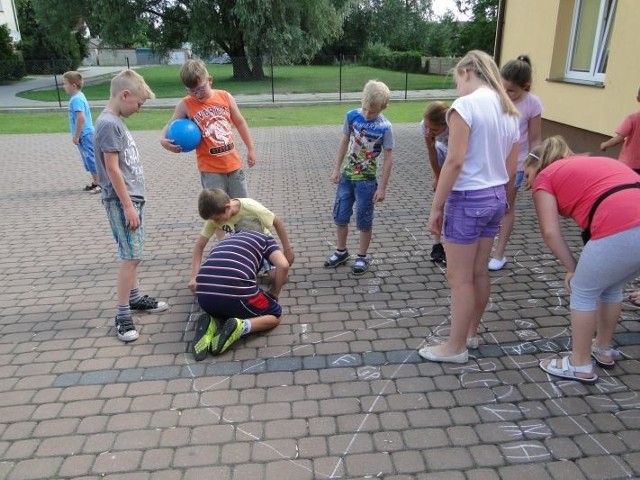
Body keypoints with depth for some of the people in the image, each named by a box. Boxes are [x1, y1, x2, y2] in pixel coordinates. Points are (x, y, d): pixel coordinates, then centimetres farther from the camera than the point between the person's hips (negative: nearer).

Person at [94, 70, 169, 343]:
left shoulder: (116, 121, 12)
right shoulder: (109, 124, -16)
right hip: (122, 201, -9)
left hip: (132, 197, 9)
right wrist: (128, 206, -19)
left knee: (133, 255, 17)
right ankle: (122, 315, -1)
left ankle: (135, 298, 29)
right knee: (131, 256, -8)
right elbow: (112, 169, -19)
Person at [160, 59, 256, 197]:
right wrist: (164, 140, -24)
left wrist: (250, 149, 13)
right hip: (210, 169, -3)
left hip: (233, 163, 3)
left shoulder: (225, 97, -1)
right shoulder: (185, 105, -7)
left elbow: (240, 123, 9)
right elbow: (170, 125, -1)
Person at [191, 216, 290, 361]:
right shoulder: (264, 238, 21)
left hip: (204, 296, 5)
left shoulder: (225, 239, 33)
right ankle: (240, 326, -6)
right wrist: (274, 293, 19)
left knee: (223, 309, 39)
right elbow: (283, 265, 4)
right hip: (236, 292, -5)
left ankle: (212, 324, 5)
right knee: (276, 314, 21)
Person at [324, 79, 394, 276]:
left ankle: (362, 257, 23)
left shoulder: (384, 127, -15)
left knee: (364, 221, 6)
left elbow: (388, 158, -11)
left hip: (366, 180, -4)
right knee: (340, 216, 12)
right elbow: (344, 142, 7)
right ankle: (341, 252, 30)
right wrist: (336, 169, 7)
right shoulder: (352, 116, -5)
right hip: (346, 175, 4)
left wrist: (382, 187, -11)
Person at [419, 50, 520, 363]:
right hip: (495, 198, 8)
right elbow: (511, 170, 13)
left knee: (459, 277, 3)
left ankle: (456, 347, 16)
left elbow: (455, 162, -21)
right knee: (479, 272, 18)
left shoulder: (465, 105, -14)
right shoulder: (509, 110, 11)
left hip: (468, 199, -8)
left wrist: (436, 207, -15)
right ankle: (470, 334, 34)